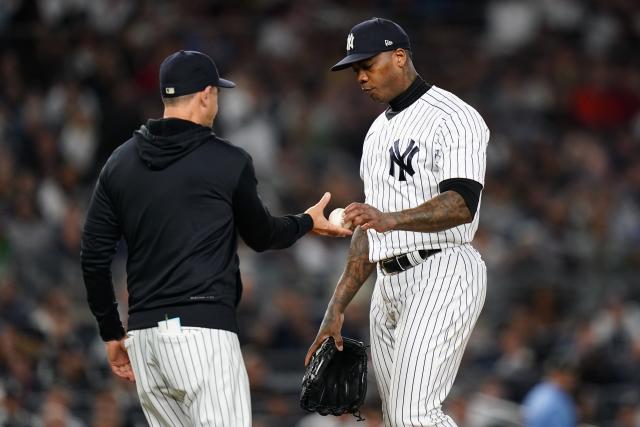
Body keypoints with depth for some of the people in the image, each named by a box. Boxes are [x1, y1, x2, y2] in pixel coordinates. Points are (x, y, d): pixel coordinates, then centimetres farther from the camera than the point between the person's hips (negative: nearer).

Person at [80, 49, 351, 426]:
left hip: (143, 335, 6)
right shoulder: (228, 162, -2)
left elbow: (94, 258, 10)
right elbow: (260, 235, 13)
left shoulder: (119, 163, 10)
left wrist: (112, 333, 19)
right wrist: (307, 223, 33)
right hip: (202, 331, -6)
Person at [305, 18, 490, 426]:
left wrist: (391, 219, -38)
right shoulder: (379, 132, 22)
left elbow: (461, 205, -22)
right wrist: (337, 308, 18)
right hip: (389, 284, 9)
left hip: (442, 274, -9)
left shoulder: (453, 117, -7)